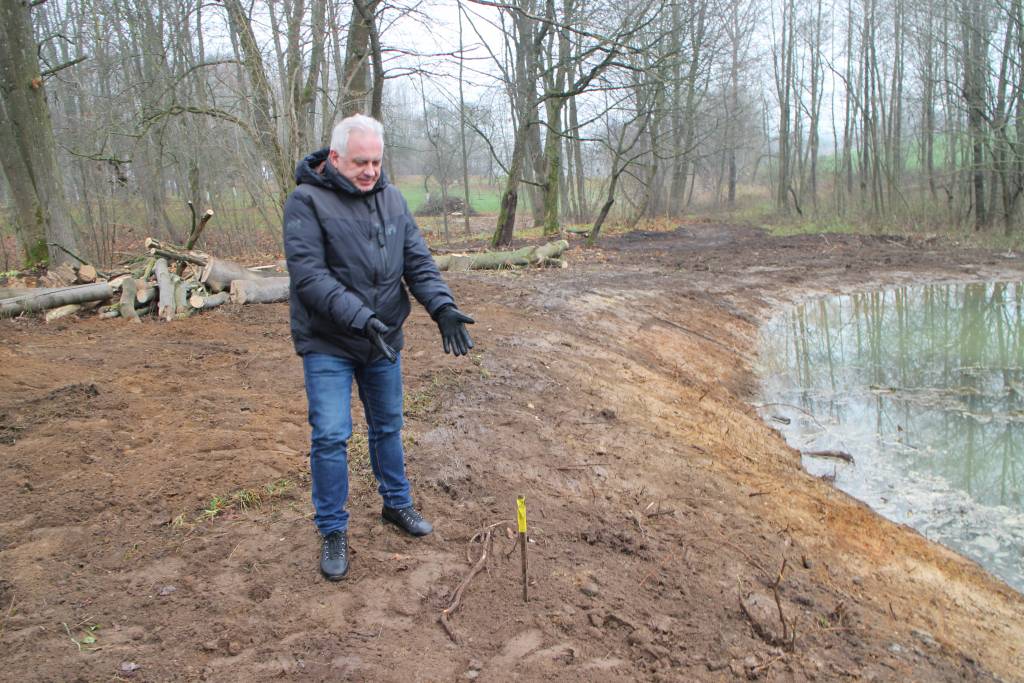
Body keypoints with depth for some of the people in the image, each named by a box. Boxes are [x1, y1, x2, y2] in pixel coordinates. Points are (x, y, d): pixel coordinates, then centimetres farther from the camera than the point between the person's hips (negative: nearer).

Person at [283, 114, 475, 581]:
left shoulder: (391, 199, 4)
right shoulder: (307, 201, -14)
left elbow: (418, 261, 0)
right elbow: (309, 275, -23)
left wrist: (443, 307, -17)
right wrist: (359, 317, -33)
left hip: (384, 341, 5)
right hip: (328, 344, -5)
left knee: (387, 427, 17)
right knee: (330, 436, -5)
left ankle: (397, 503, 37)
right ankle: (333, 531, 12)